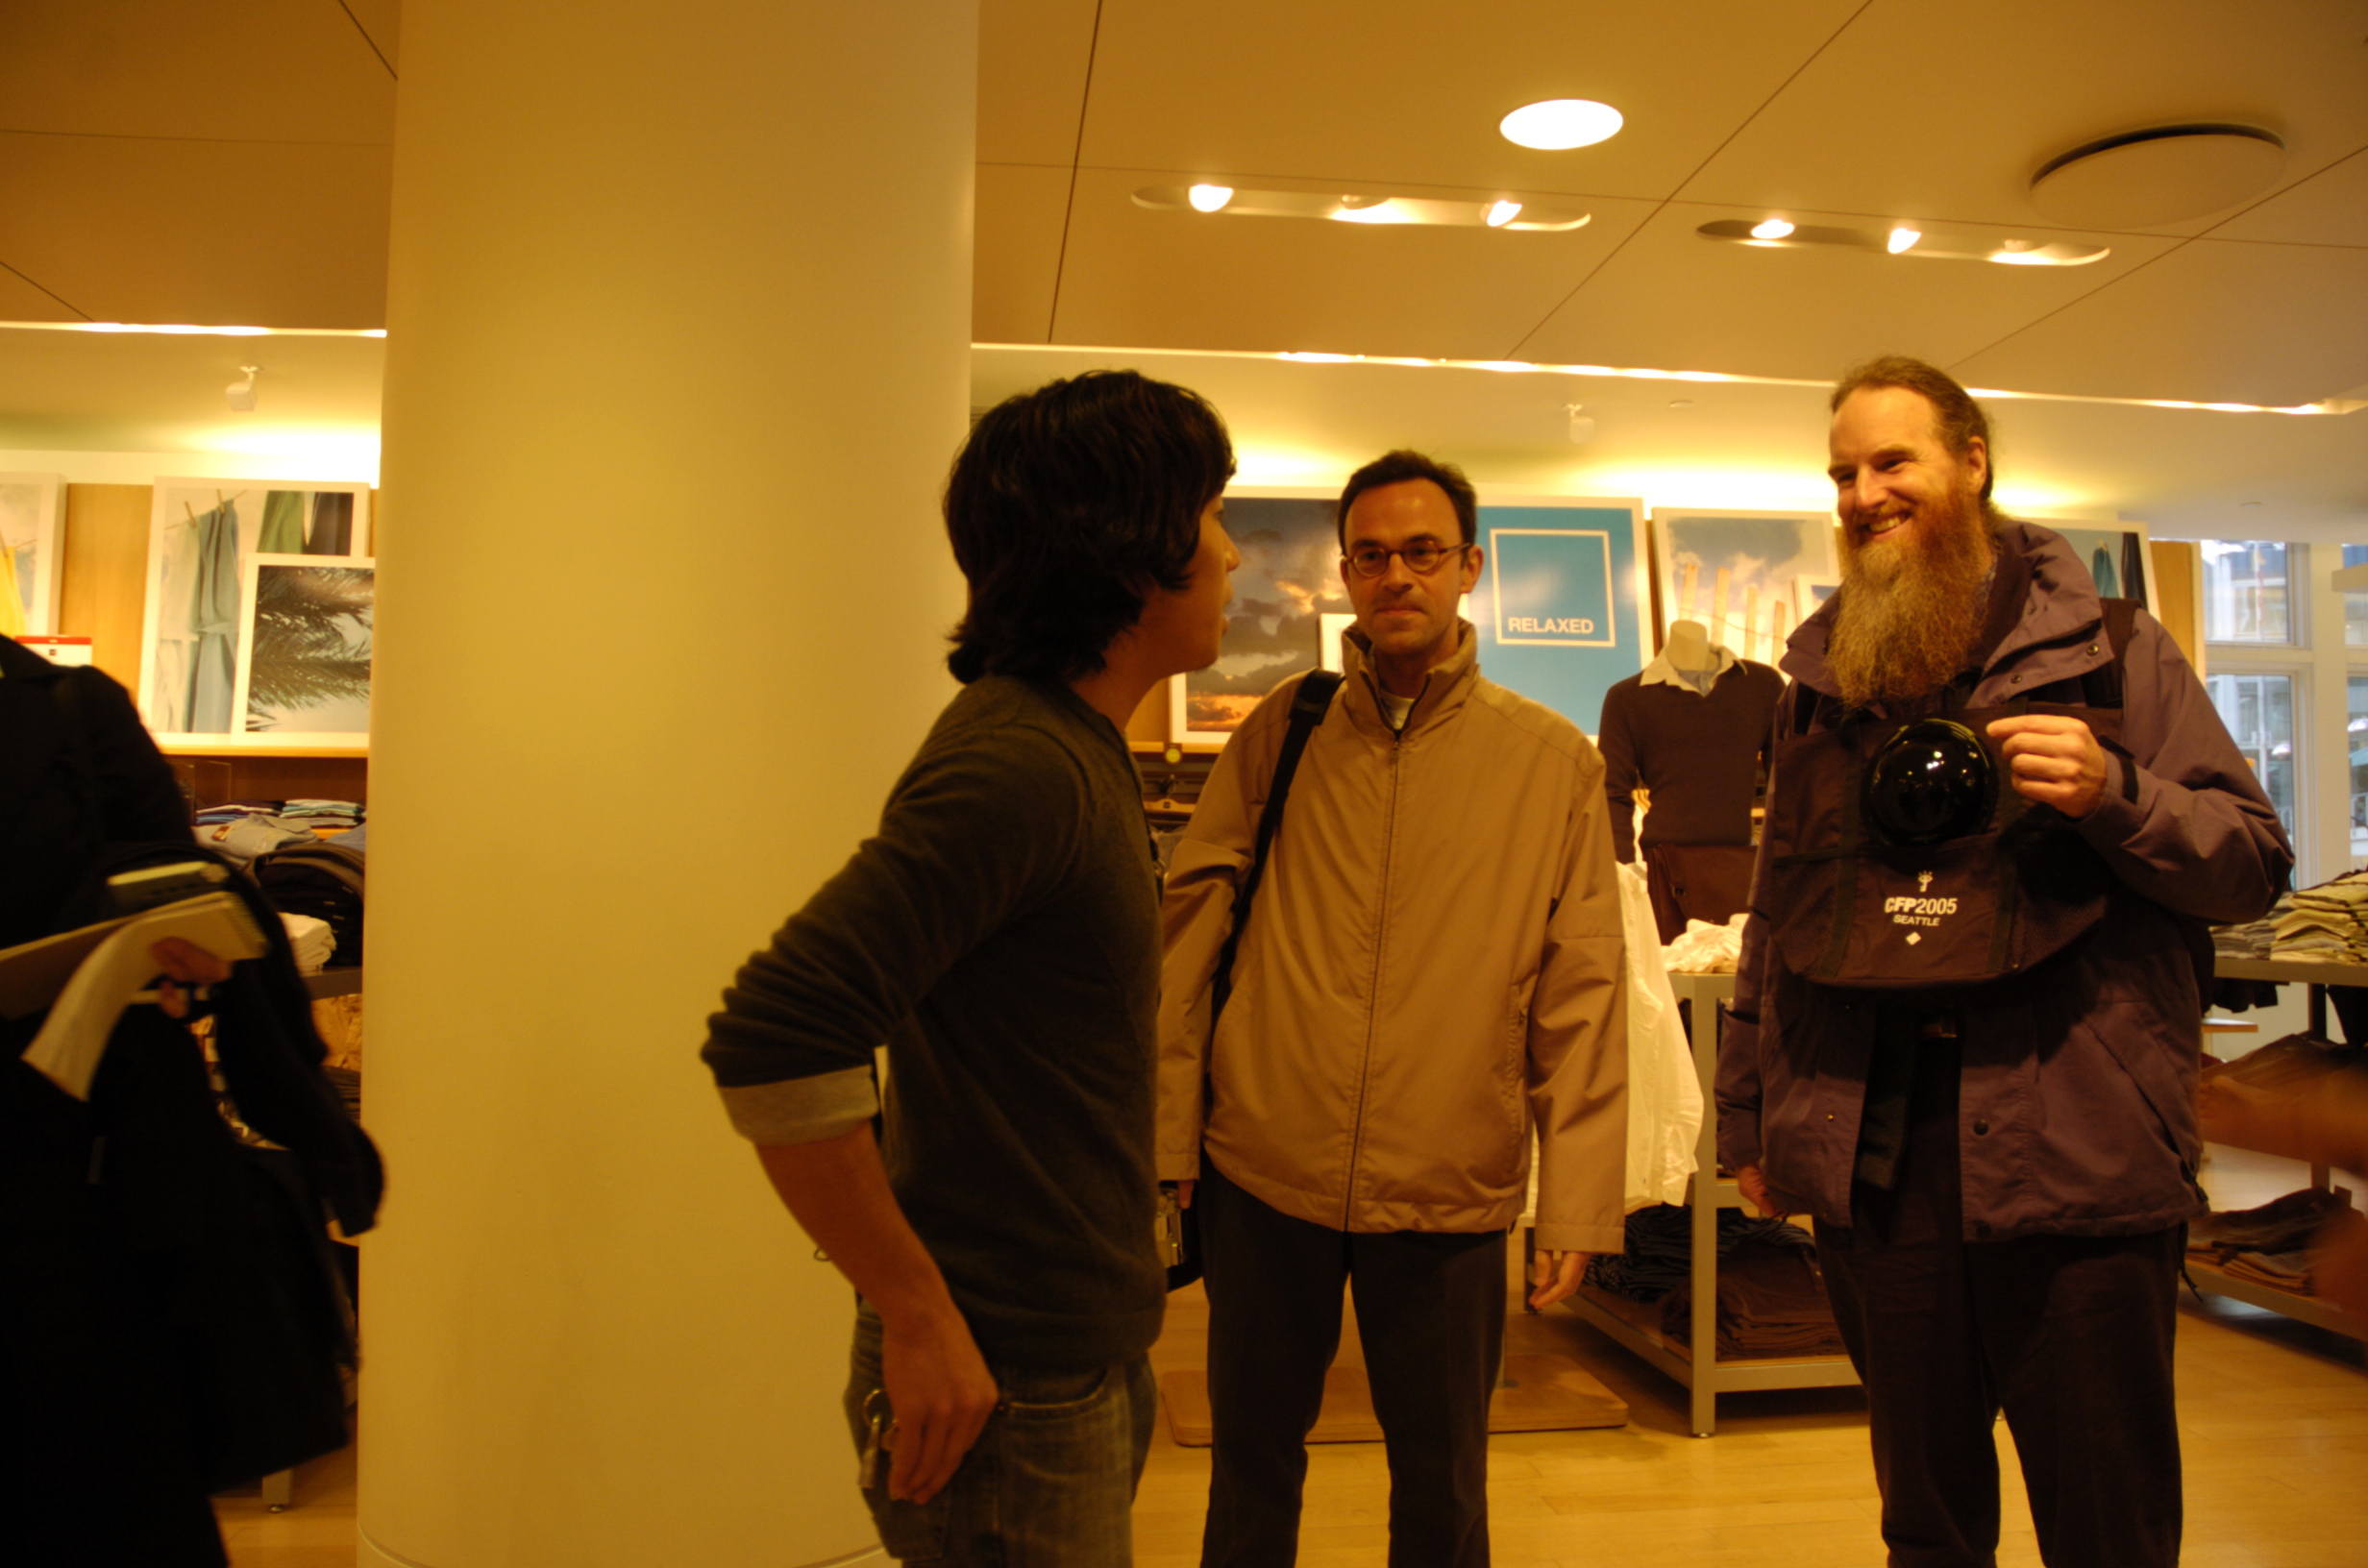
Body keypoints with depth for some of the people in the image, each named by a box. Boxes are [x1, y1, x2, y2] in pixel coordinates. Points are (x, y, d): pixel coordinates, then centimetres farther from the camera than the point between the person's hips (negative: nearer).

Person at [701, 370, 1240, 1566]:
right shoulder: (1019, 766, -23)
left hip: (1082, 1360, 9)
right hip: (1005, 1389, -9)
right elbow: (772, 1040, -30)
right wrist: (915, 1318, -22)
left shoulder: (1074, 747, 8)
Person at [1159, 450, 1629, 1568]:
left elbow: (1581, 999, -1)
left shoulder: (1555, 762, 1)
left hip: (1451, 1199, -1)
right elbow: (1189, 939, 2)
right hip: (1262, 1181, 1)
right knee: (1252, 1471, 16)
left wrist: (1578, 1203, -4)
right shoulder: (1279, 734, 4)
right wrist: (1165, 1140, -3)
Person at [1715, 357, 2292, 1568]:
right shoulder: (1819, 677, 14)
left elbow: (2255, 858, 1)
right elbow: (1774, 919, 17)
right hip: (1870, 1157, 4)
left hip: (2074, 1151, -3)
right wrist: (1747, 1112, 15)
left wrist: (2111, 794, -18)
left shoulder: (2111, 649, 3)